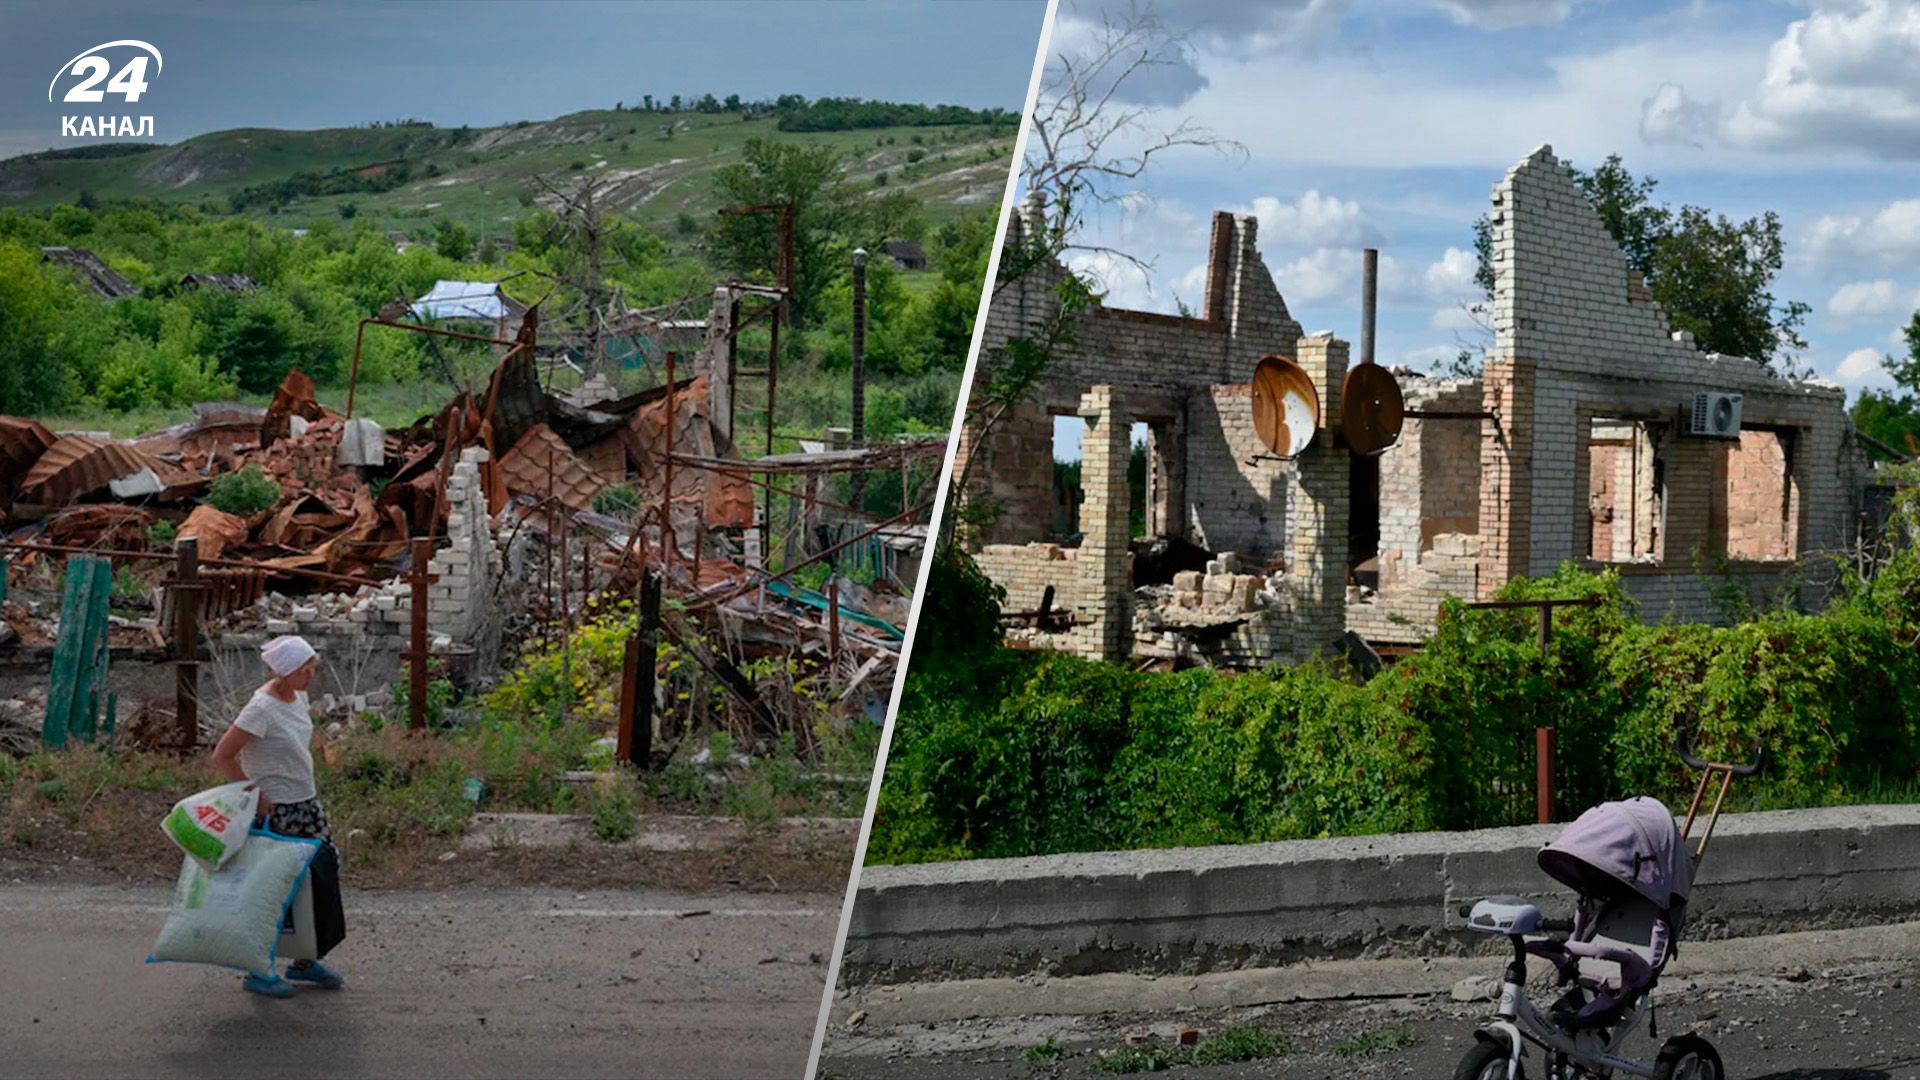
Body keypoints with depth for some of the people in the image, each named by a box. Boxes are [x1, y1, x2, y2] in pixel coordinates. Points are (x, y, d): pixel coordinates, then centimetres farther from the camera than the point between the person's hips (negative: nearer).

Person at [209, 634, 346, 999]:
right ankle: (258, 971, 13)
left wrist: (310, 796, 15)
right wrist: (255, 795, -18)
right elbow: (222, 757, -21)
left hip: (306, 804, 8)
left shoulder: (298, 698, 5)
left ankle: (305, 961, 24)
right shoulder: (262, 708, -21)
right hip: (276, 811, -8)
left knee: (323, 876, 10)